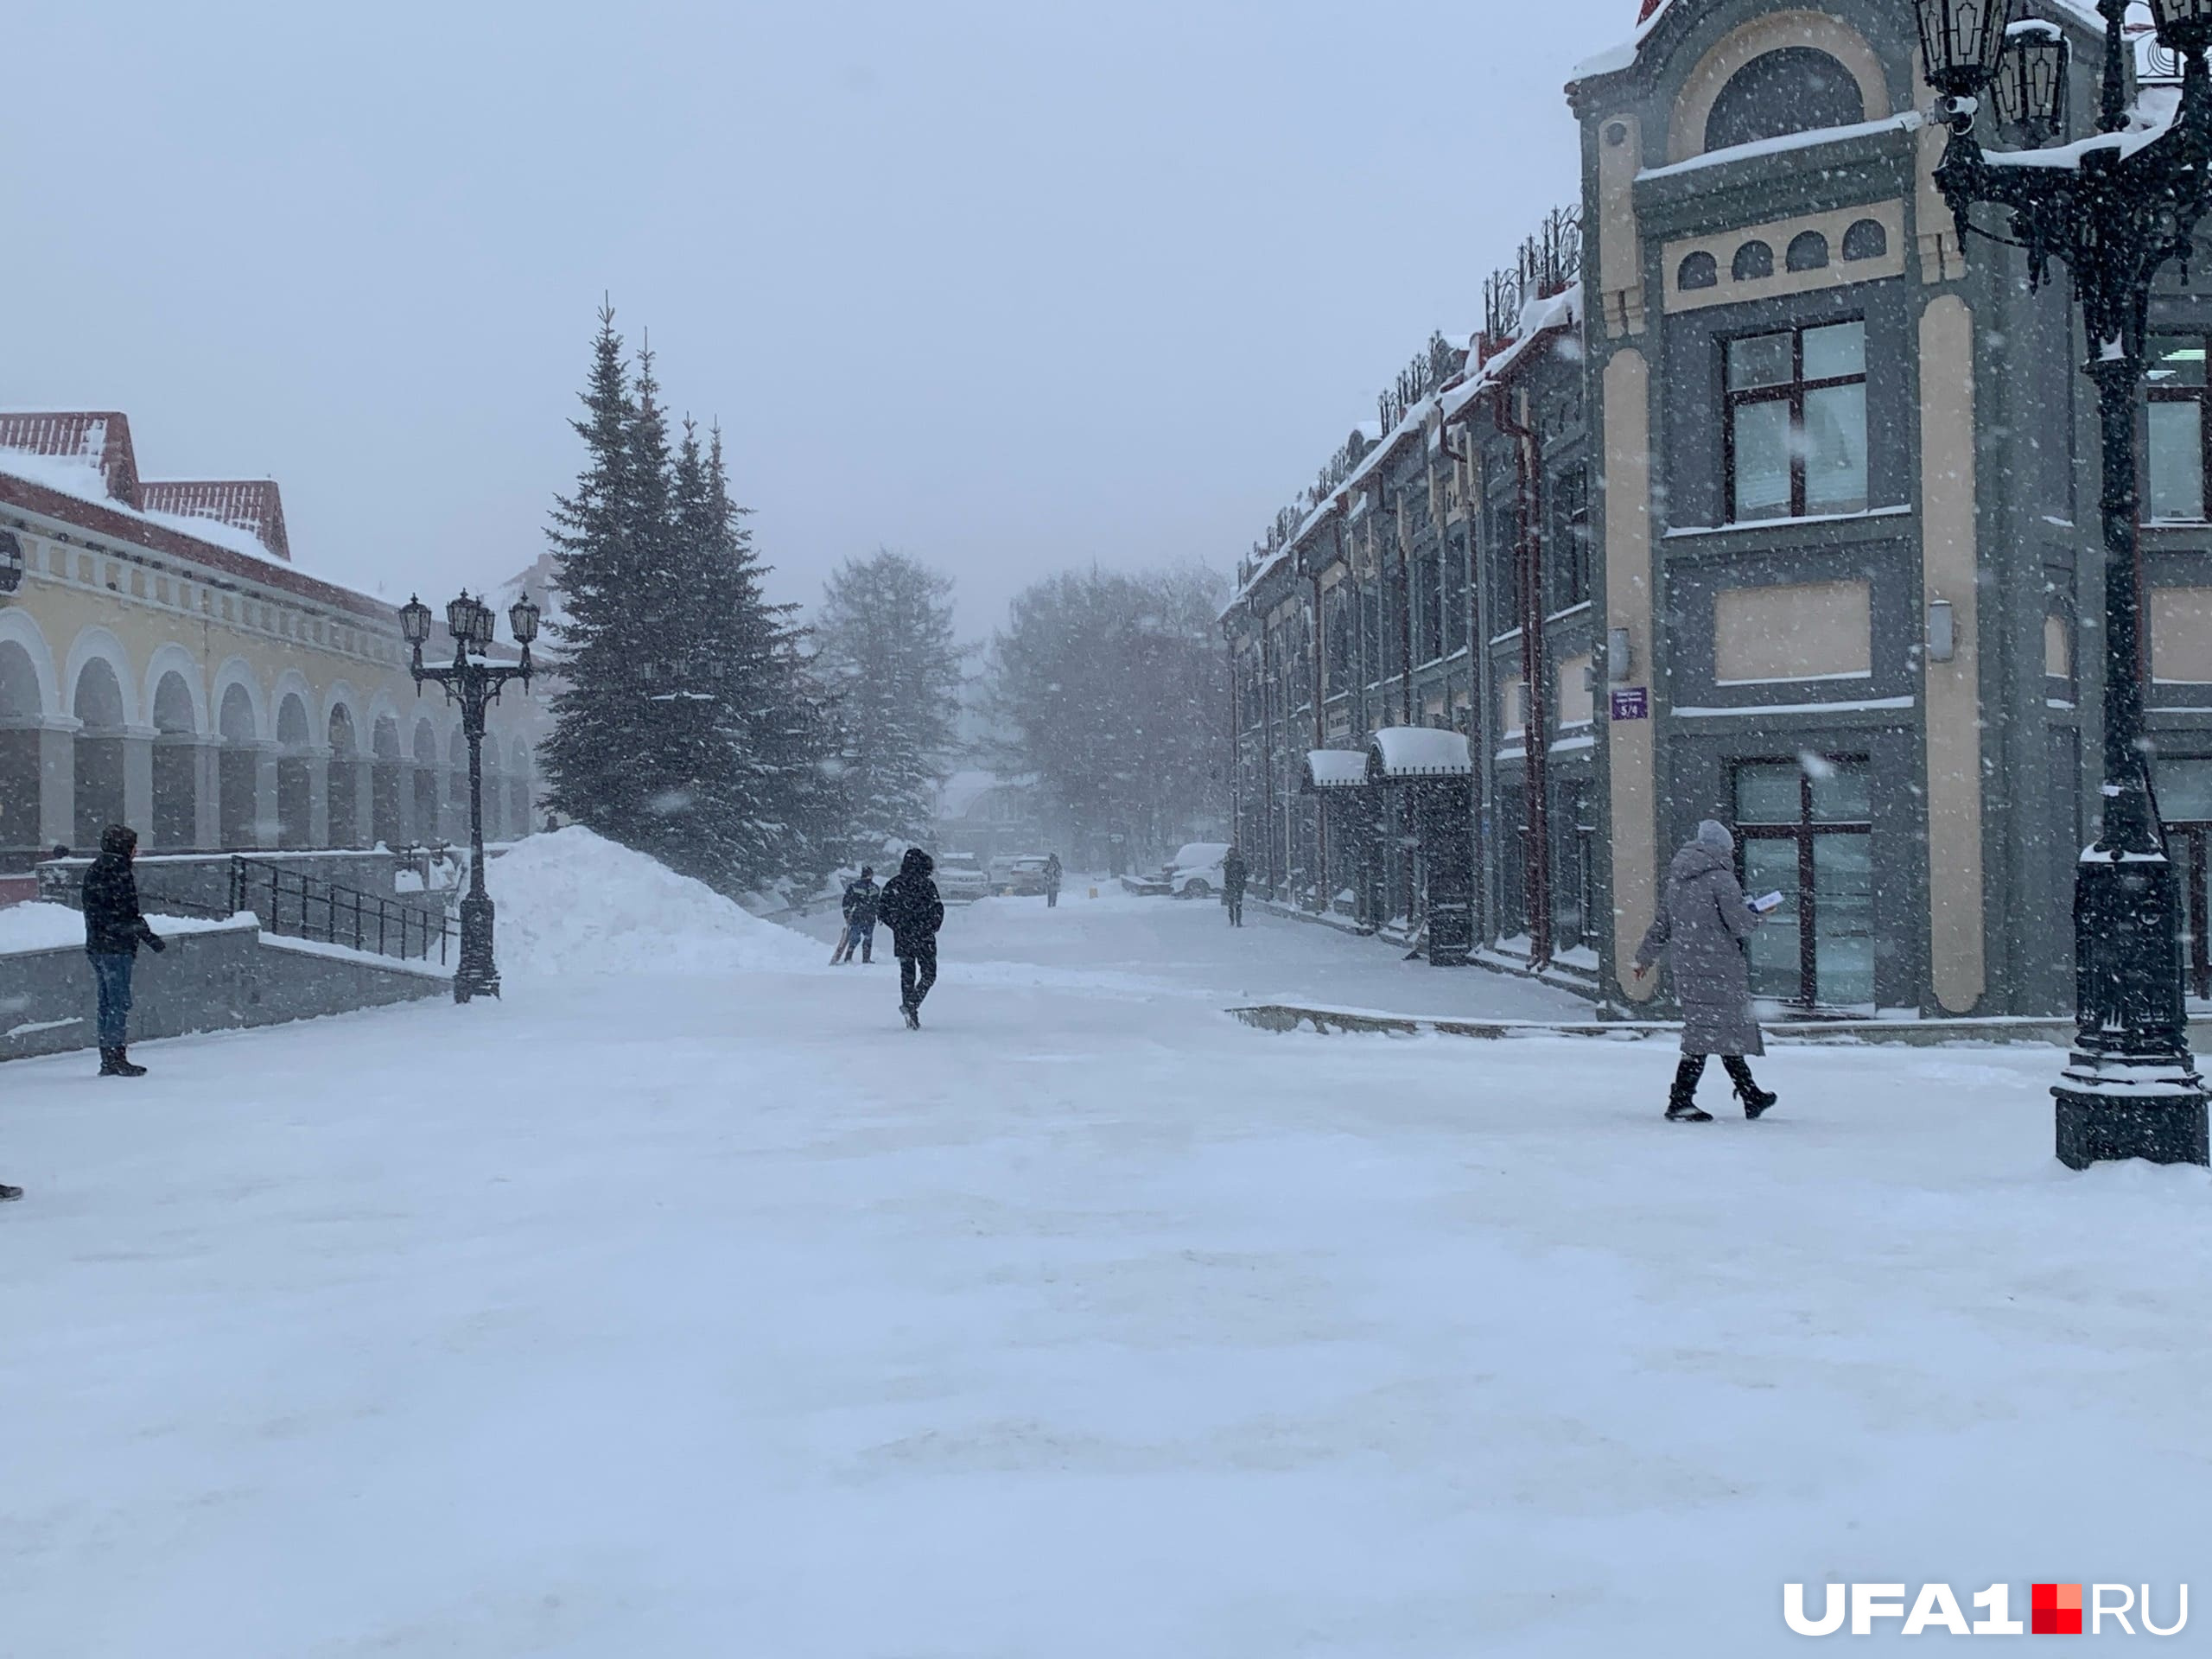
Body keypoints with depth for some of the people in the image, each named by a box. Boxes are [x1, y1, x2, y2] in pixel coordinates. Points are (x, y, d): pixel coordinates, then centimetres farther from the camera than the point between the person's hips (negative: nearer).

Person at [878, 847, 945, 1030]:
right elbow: (937, 910, -12)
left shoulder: (892, 885, 4)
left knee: (907, 976, 12)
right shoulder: (926, 884, -9)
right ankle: (912, 1004, -15)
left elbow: (881, 911, 6)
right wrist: (931, 928, 6)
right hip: (924, 939, -4)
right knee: (928, 975, 8)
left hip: (902, 939, 4)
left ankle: (912, 1019, 11)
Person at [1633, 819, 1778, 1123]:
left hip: (1685, 967, 8)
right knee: (1707, 1032, -6)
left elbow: (1661, 924, 20)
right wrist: (1755, 915, 9)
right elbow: (1740, 923, -13)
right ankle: (1680, 1101, -8)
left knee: (1727, 1031, 15)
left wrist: (1645, 957, 30)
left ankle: (1751, 1096, 24)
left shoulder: (1676, 881, 13)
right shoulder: (1721, 878, -11)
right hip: (1717, 968, -8)